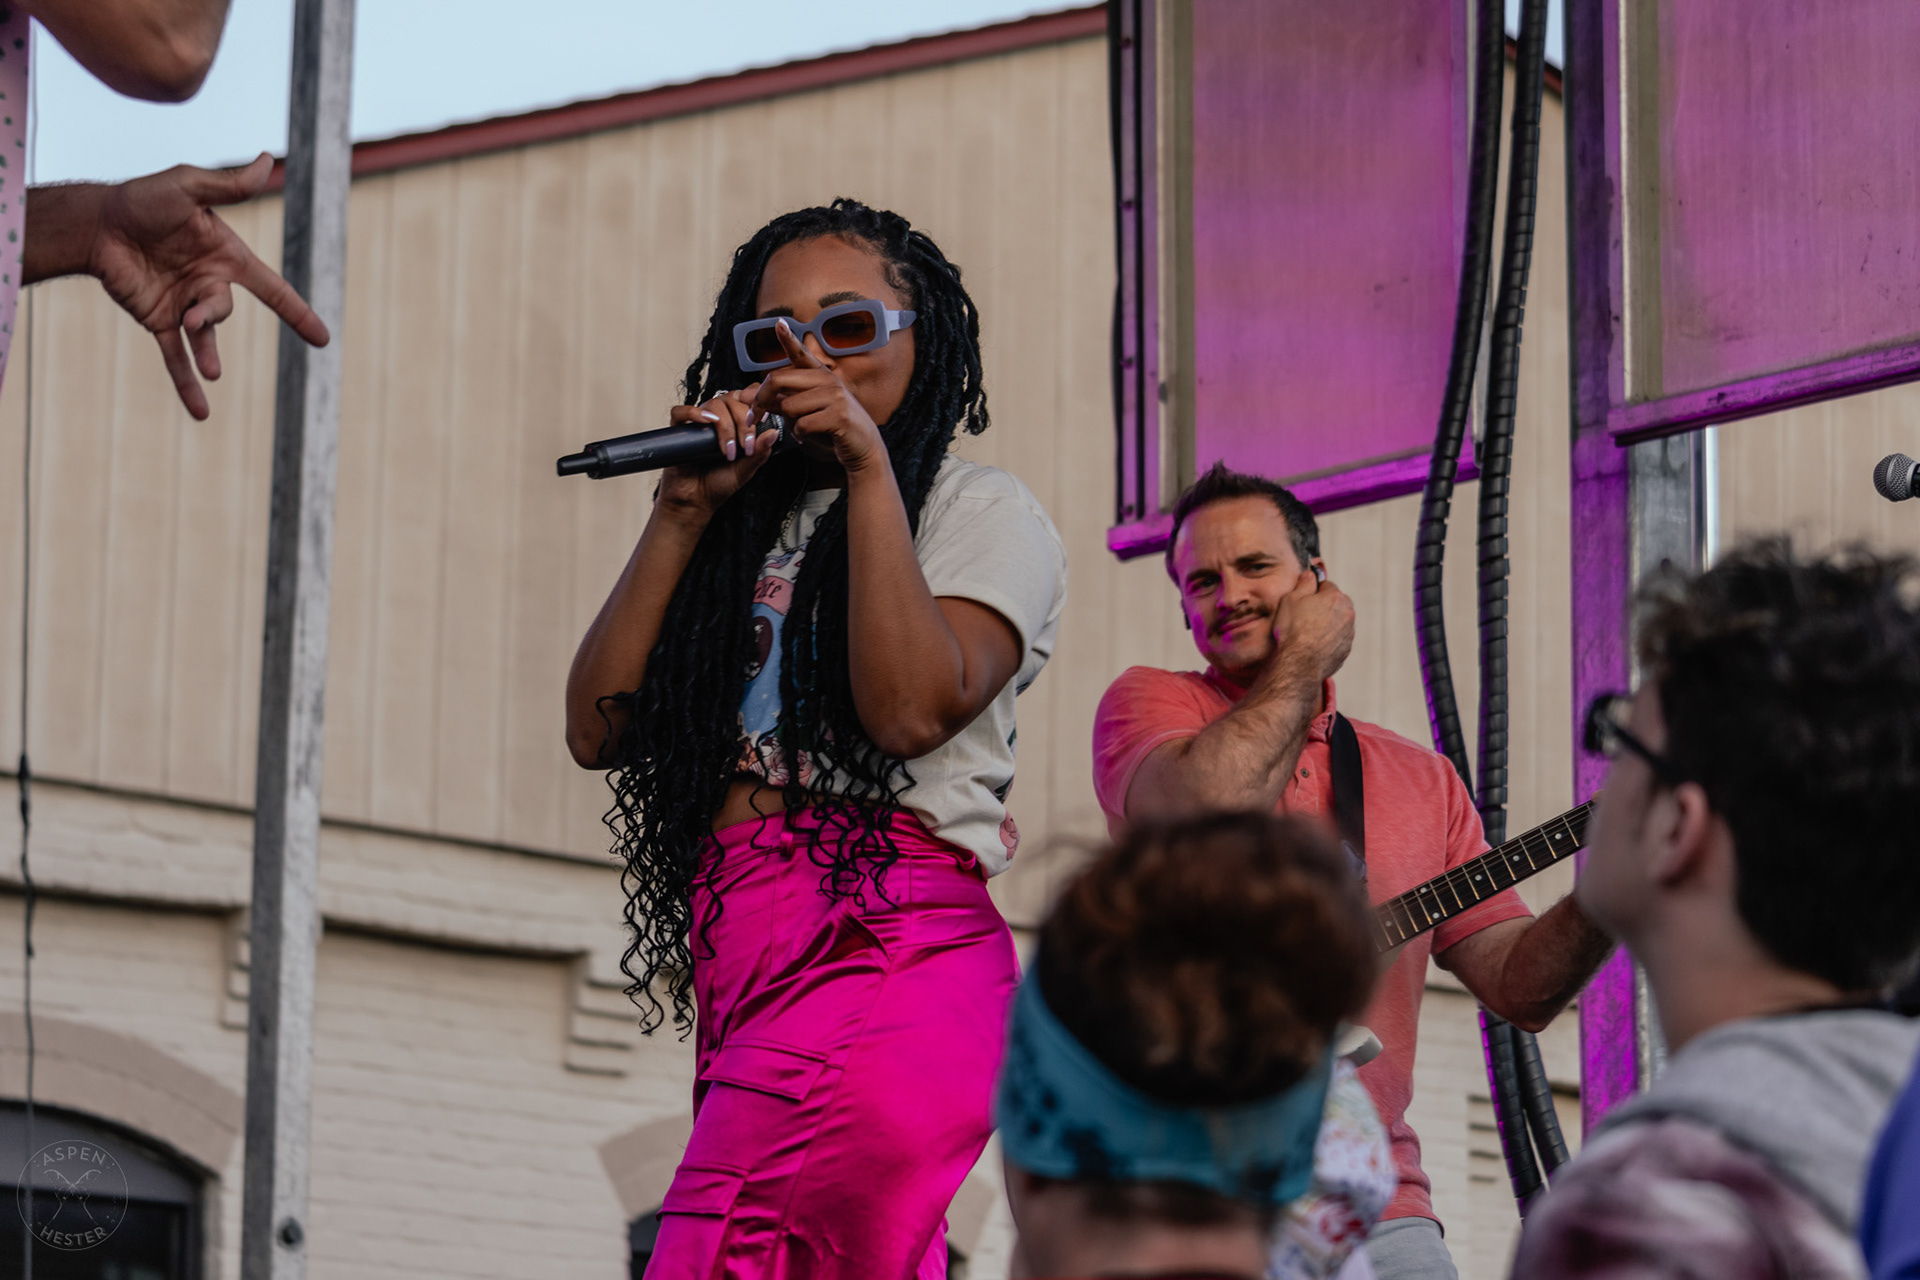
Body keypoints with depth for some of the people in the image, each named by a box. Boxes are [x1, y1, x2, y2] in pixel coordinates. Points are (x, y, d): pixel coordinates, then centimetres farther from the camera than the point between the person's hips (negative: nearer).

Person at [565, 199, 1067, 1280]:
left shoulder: (982, 511, 8)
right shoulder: (749, 534, 24)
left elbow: (912, 707, -12)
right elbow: (599, 727, 11)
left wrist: (868, 468, -6)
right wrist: (685, 514, 6)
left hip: (884, 957, -7)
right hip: (747, 984, 7)